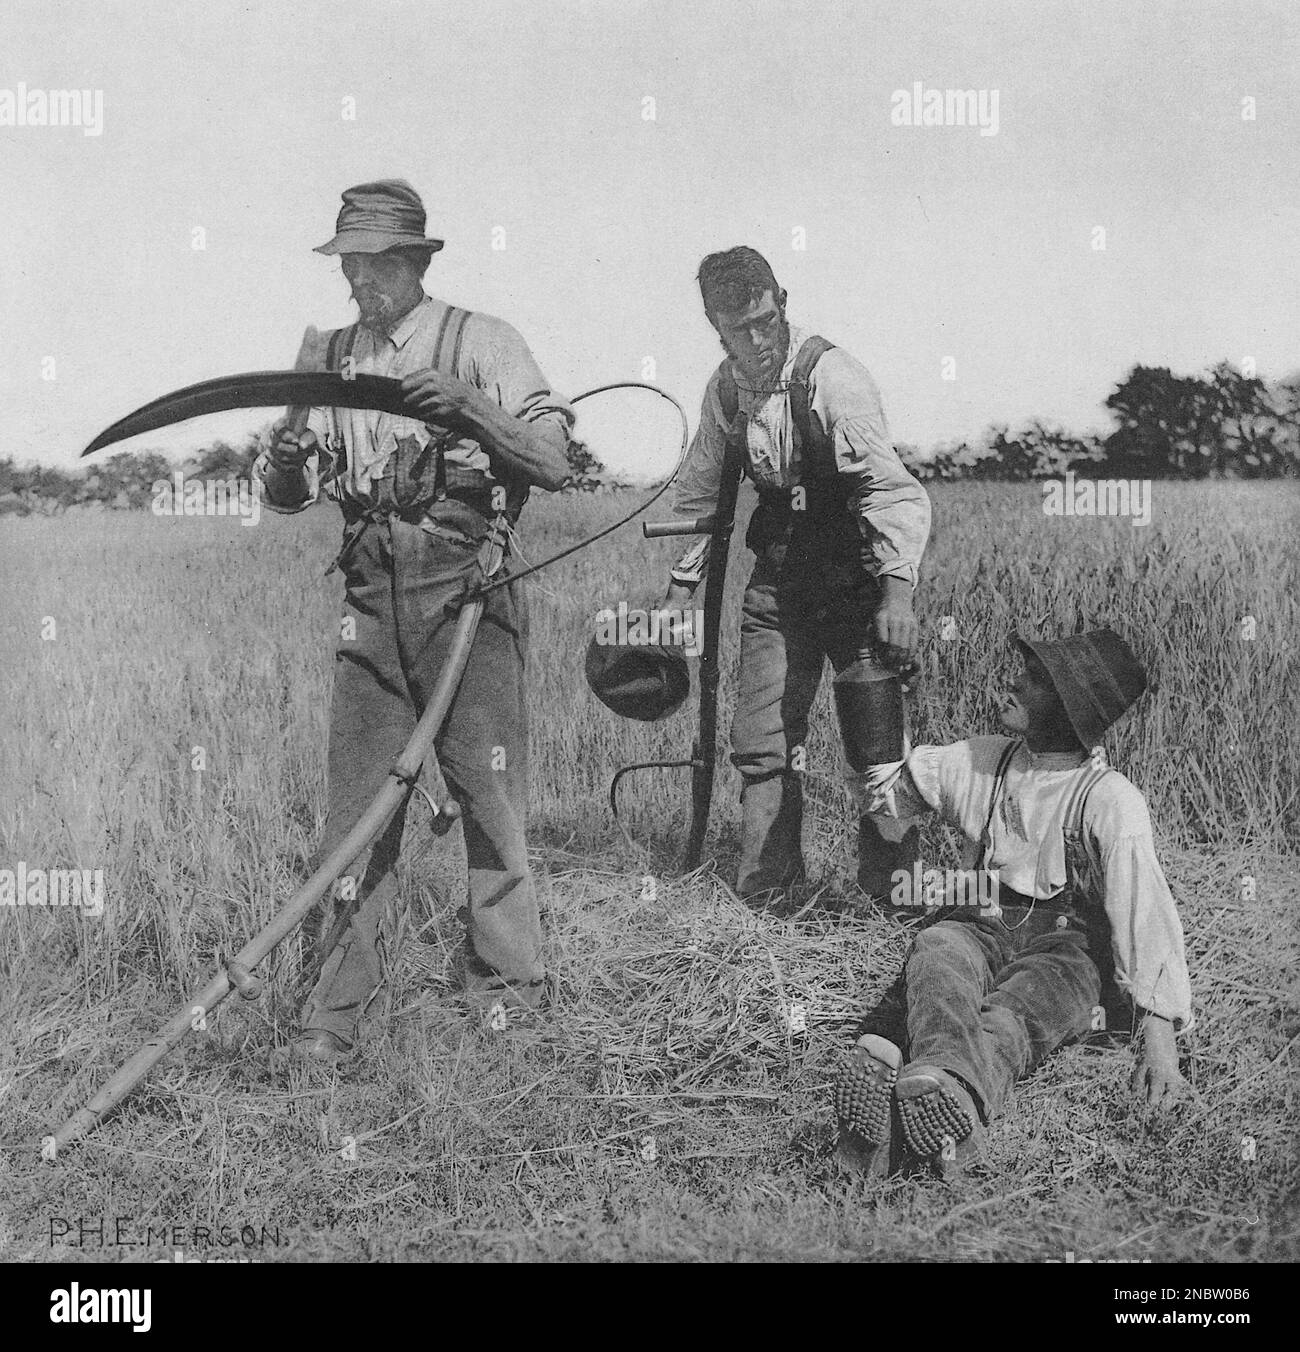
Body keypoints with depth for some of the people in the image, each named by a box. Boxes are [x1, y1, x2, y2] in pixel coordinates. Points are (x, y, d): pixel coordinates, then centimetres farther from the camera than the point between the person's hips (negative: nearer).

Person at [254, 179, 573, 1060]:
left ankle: (510, 990, 15)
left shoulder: (482, 343, -1)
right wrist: (287, 464, -9)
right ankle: (338, 1007, 9)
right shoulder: (330, 358, 13)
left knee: (491, 797, 1)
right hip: (370, 600, 4)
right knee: (358, 804, 3)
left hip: (468, 595, -3)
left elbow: (554, 463, -9)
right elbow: (284, 497, 14)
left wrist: (468, 408, -22)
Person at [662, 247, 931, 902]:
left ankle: (891, 890, 6)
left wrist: (897, 593, -31)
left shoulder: (831, 378, -18)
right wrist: (678, 591, 15)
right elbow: (699, 494, 16)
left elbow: (890, 488, -22)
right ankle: (765, 891, 19)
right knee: (759, 746, 6)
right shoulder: (725, 388, 2)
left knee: (876, 748, -7)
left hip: (855, 574, -5)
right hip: (777, 577, 6)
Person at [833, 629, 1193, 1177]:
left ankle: (948, 1092, -73)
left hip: (1066, 948, -3)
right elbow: (898, 785, 30)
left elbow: (1144, 908, -14)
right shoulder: (981, 761, 13)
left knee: (1010, 1016, -37)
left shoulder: (1110, 799, -5)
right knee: (936, 952, -33)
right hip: (978, 926, 3)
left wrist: (1159, 1031, -23)